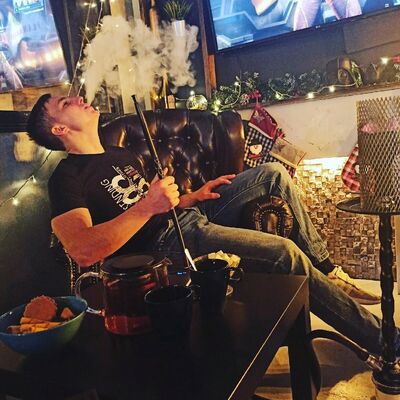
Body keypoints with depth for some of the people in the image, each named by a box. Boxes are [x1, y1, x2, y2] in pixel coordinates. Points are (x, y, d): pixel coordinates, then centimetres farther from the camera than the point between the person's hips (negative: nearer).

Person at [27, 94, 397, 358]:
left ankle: (325, 268, 10)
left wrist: (192, 196, 7)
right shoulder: (67, 178, -6)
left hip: (191, 215, 10)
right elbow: (83, 251, -22)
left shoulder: (120, 155, 23)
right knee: (287, 253, -23)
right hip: (170, 242, -9)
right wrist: (146, 207, -28)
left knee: (272, 173, 5)